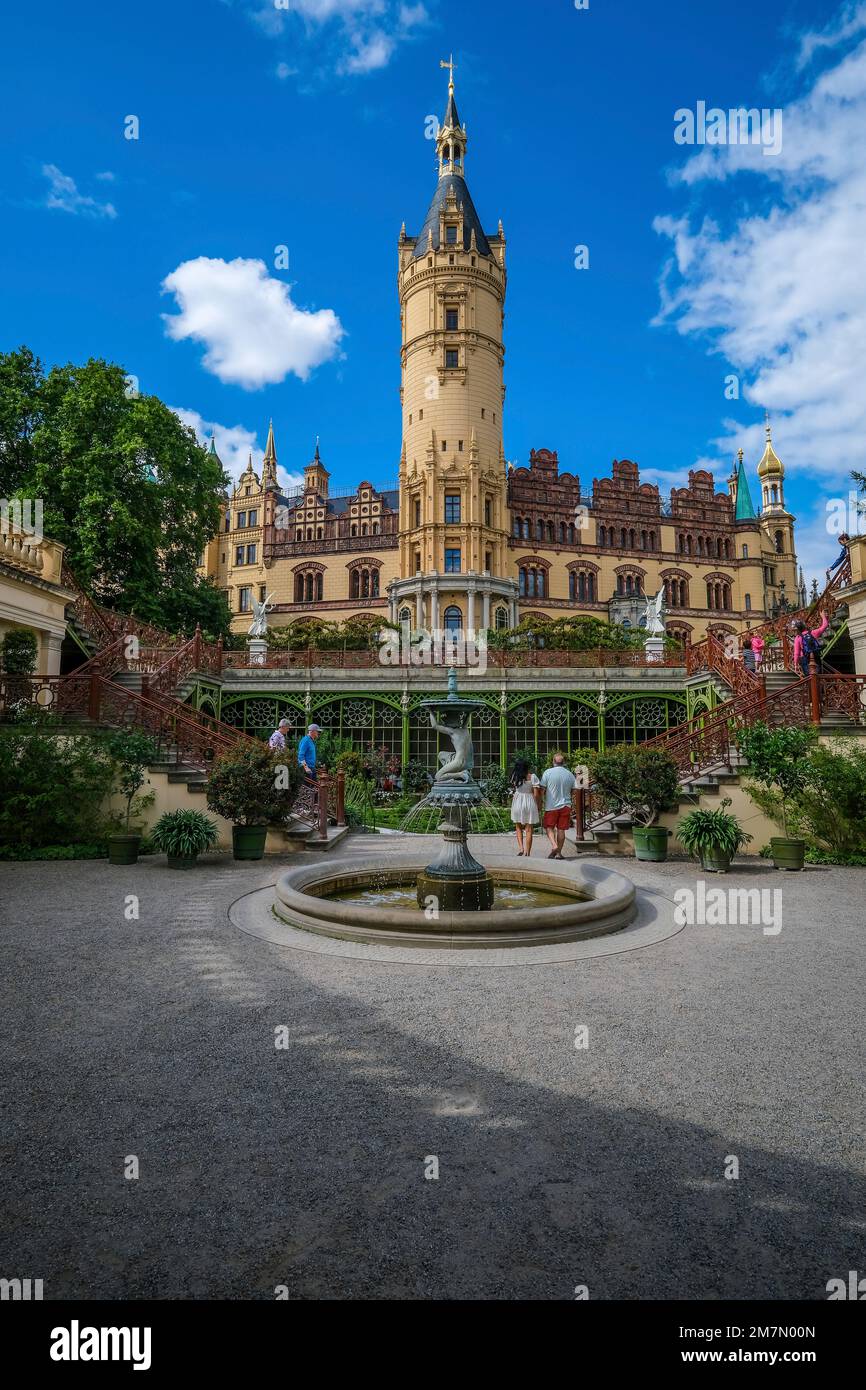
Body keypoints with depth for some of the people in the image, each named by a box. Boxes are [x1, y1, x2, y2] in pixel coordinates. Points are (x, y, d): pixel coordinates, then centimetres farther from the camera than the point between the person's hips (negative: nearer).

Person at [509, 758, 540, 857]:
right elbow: (536, 794, -7)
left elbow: (512, 790, 1)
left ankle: (520, 847, 1)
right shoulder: (532, 776, -7)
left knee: (518, 827, 18)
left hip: (517, 802, 1)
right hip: (530, 803, -1)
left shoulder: (515, 776, -2)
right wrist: (537, 806, 2)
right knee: (528, 829, 6)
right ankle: (527, 853, 7)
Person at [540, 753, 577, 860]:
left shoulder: (547, 773, -7)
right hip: (565, 806, 3)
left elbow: (542, 790, -6)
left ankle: (554, 845, -13)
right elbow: (574, 790, 8)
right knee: (561, 829, 8)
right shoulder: (570, 774, 3)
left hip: (551, 805, -3)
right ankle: (558, 852, 10)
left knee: (549, 827, 8)